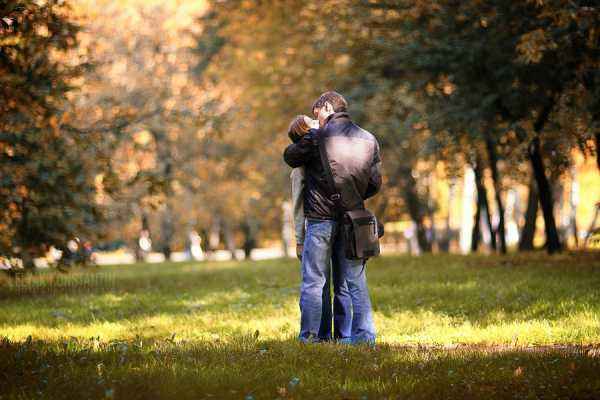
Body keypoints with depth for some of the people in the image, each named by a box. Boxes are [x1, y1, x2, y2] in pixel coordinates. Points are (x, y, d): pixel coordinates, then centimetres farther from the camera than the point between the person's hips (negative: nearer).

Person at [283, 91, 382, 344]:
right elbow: (375, 184, 9)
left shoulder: (317, 137, -8)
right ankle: (364, 335, 8)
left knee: (314, 281, 3)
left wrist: (302, 141, 25)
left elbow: (290, 157, 7)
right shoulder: (369, 140, 6)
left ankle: (309, 337, 3)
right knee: (354, 281, 10)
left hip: (321, 218, -4)